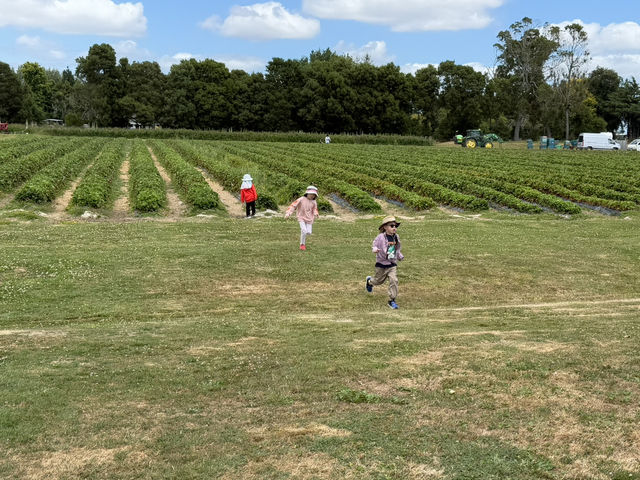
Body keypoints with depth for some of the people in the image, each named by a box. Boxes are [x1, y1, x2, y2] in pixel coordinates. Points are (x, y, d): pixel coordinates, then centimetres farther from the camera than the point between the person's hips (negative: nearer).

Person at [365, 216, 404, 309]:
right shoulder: (380, 237, -14)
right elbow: (374, 246, -10)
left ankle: (392, 300, -2)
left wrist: (400, 256, 15)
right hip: (381, 264, -3)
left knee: (394, 281, -11)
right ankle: (369, 281, 50)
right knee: (379, 280, 13)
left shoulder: (396, 237, 3)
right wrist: (375, 250, -31)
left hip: (392, 264, 3)